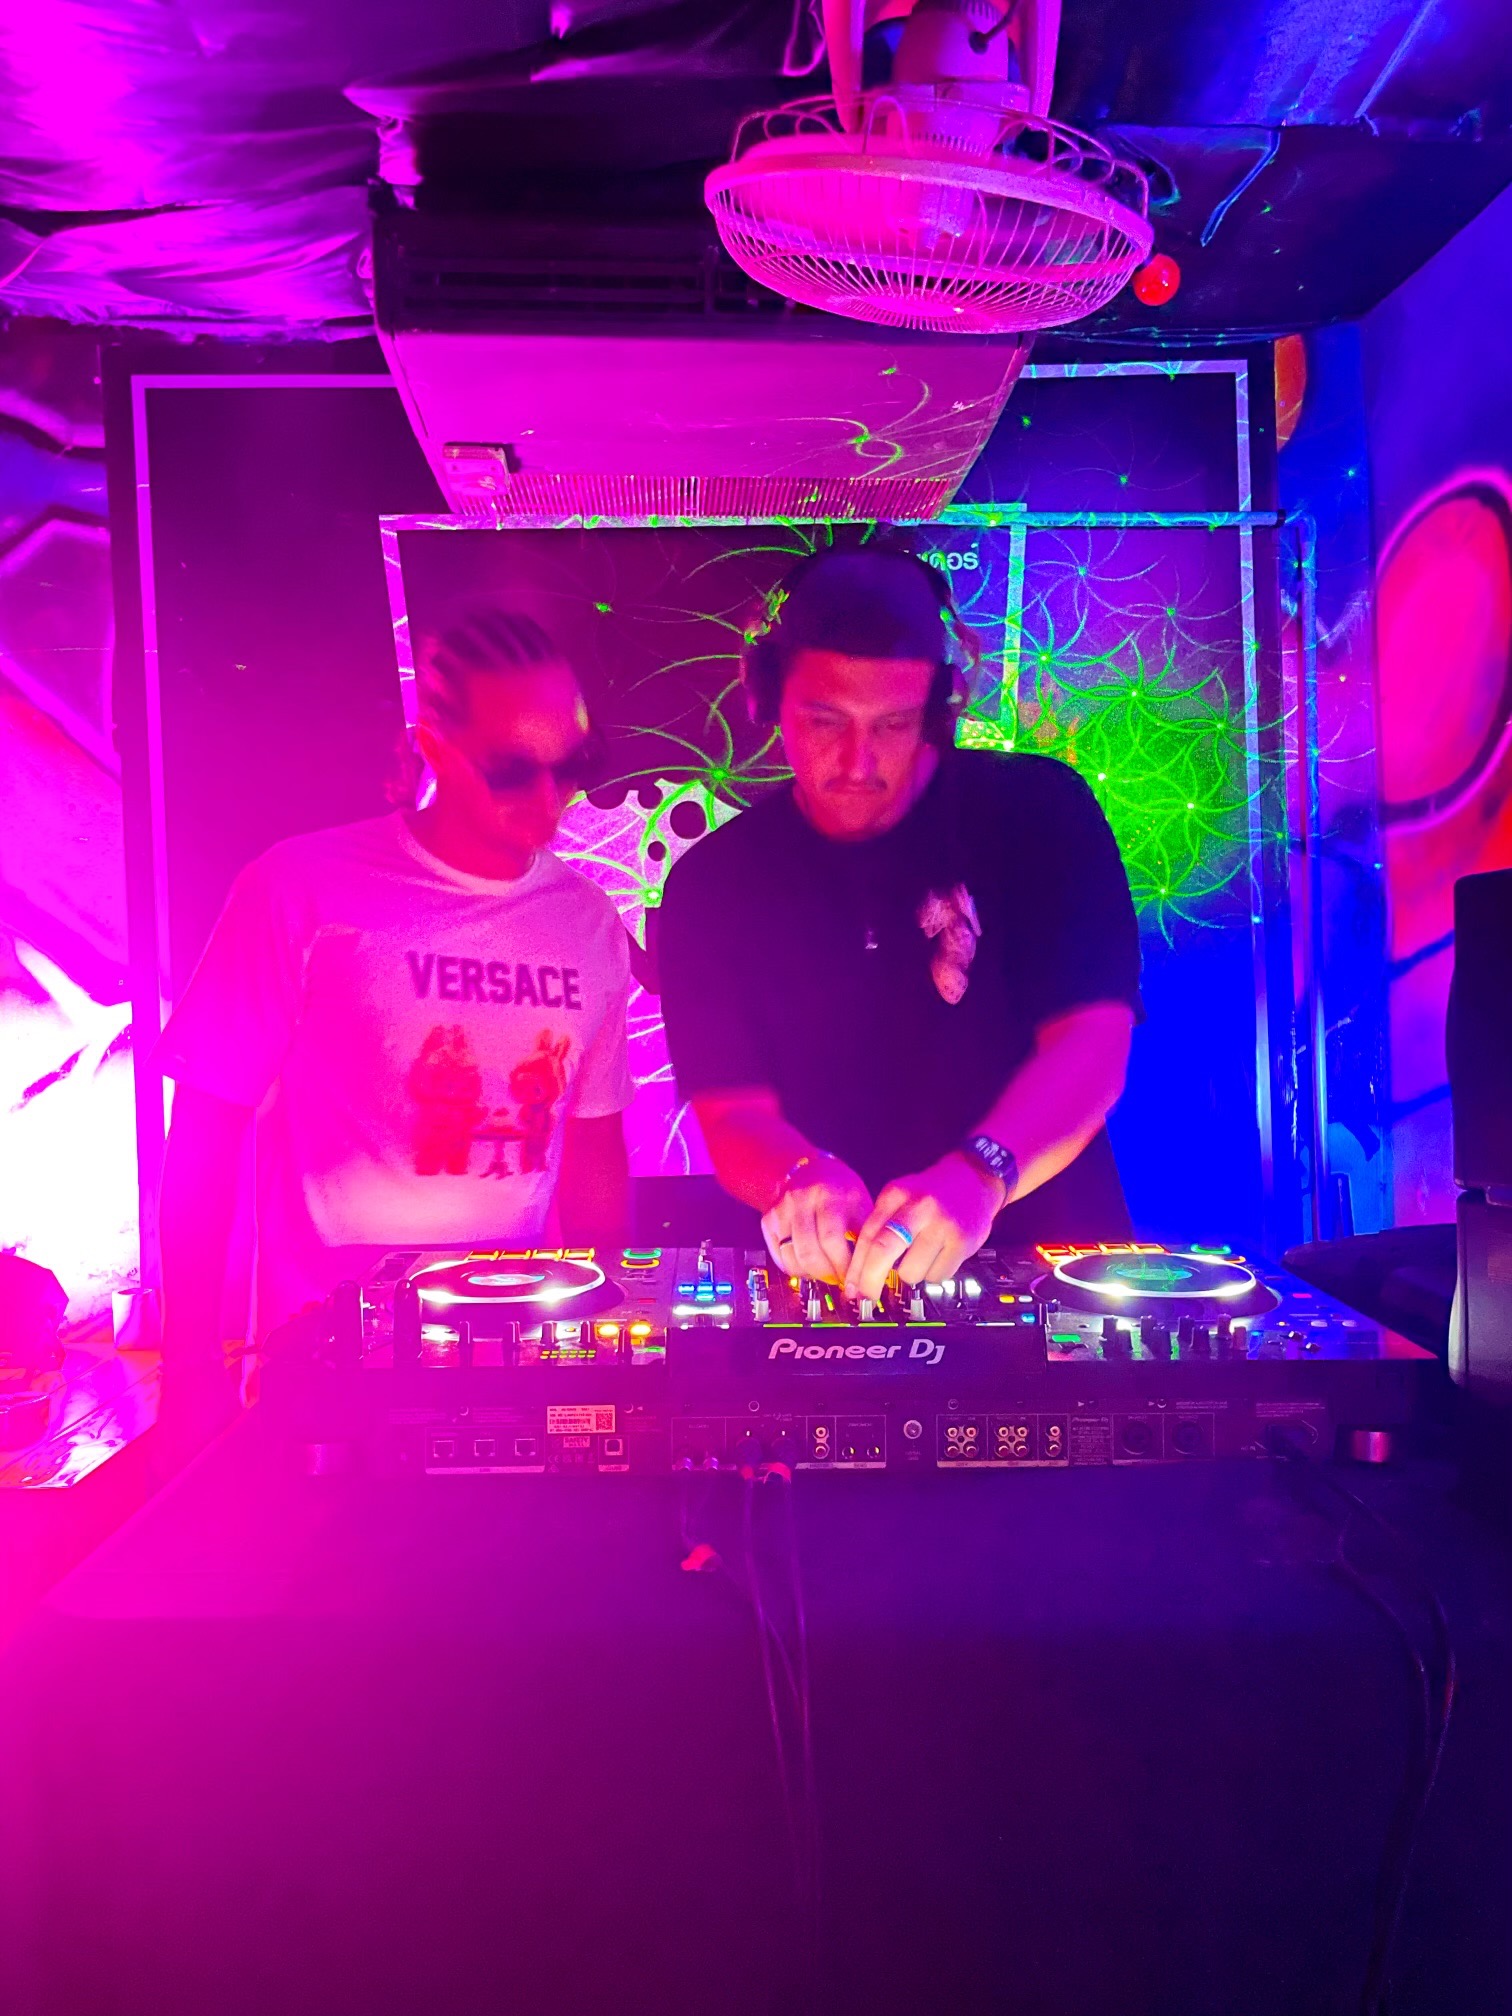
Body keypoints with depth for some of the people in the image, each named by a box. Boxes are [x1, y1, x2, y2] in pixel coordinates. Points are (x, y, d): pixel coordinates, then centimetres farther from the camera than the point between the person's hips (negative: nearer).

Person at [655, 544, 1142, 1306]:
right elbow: (733, 1111, -3)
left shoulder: (1039, 812, -2)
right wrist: (803, 1181, -26)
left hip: (1047, 1266, -2)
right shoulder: (712, 885, 2)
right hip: (821, 1292, 2)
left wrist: (977, 1176, -32)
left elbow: (1092, 1042, -13)